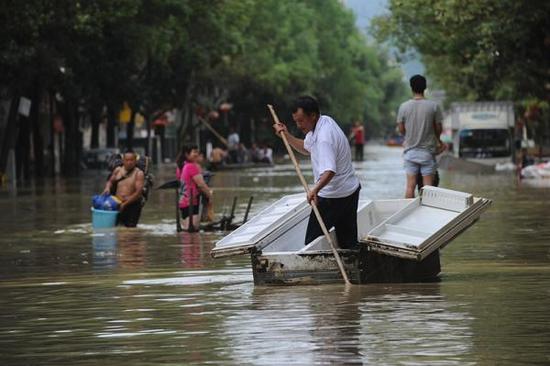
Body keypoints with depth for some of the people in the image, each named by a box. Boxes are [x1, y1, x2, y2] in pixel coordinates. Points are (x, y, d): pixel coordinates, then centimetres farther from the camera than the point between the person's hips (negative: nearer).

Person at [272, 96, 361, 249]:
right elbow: (306, 148, 22)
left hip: (333, 196, -10)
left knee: (312, 242, -6)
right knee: (349, 243, 9)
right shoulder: (325, 121, 6)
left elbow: (330, 171, -38)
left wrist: (316, 189, -53)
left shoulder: (324, 138, -26)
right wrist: (287, 136, 9)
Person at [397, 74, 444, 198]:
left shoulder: (404, 107, -6)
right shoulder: (433, 106, -10)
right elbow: (438, 128, -2)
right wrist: (437, 139, 19)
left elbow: (401, 129, 1)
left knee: (410, 185, 5)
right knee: (428, 185, 3)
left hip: (410, 150, 2)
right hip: (428, 151, -2)